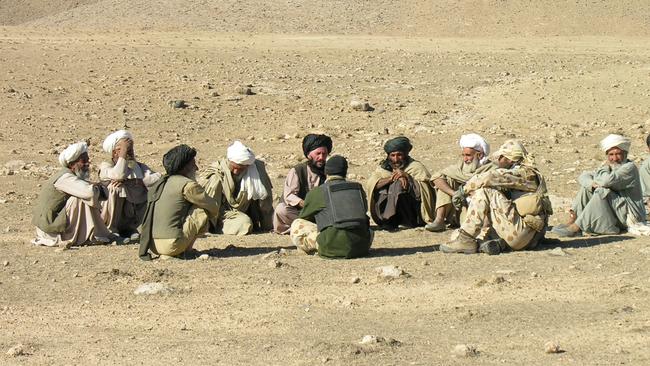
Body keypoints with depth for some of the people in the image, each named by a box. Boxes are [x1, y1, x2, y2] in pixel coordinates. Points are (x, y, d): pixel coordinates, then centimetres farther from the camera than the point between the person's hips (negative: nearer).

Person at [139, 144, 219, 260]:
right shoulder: (187, 185, -5)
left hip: (152, 246, 8)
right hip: (171, 245, -8)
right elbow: (214, 208, 4)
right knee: (203, 210, 5)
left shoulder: (159, 183, 18)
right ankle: (184, 250, 6)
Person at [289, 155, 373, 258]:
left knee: (296, 225, 11)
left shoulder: (316, 192, 4)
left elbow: (304, 218, 20)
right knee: (369, 231, 39)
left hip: (333, 248, -4)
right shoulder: (358, 189, 15)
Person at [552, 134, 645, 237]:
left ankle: (577, 227, -28)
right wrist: (592, 184, -17)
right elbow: (583, 176, 6)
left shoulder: (630, 168, -15)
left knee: (602, 191, -28)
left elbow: (608, 181, -31)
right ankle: (572, 220, -10)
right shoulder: (609, 167, 12)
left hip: (630, 216, -9)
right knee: (587, 187, 2)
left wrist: (605, 167, -9)